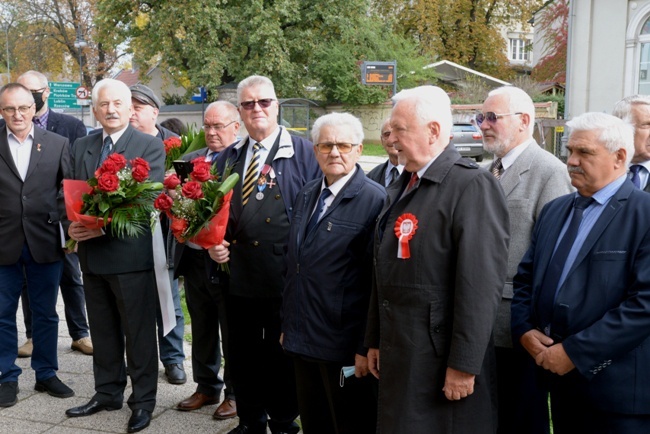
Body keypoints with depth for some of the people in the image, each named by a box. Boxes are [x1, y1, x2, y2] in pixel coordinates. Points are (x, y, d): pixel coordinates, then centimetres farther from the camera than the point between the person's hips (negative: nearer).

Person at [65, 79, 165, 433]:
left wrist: (104, 225, -24)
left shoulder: (150, 146, -6)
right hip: (91, 253, 6)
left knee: (139, 332, 5)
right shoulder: (81, 147, 12)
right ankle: (107, 393, 31)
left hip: (130, 252, -5)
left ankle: (143, 400, 19)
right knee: (103, 331, 16)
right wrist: (73, 224, -12)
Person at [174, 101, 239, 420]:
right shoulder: (191, 159, 12)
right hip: (193, 258, 6)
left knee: (233, 332, 8)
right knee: (202, 329, 19)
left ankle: (235, 393, 24)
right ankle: (206, 387, 35)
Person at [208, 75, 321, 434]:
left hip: (285, 279, -4)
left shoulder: (303, 153, -2)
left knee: (282, 357, 9)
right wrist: (213, 243, 0)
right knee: (243, 356, 15)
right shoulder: (228, 158, 13)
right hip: (239, 277, 5)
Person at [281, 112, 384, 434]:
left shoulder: (374, 200, -14)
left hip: (346, 346, -7)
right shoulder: (307, 194, 10)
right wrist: (287, 324, 16)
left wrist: (367, 346, -16)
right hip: (303, 339, 7)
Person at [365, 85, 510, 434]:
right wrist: (375, 340, 16)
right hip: (397, 355, 8)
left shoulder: (472, 186, -15)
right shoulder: (401, 187, 13)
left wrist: (464, 365, -20)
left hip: (441, 359, -8)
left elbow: (481, 284, -20)